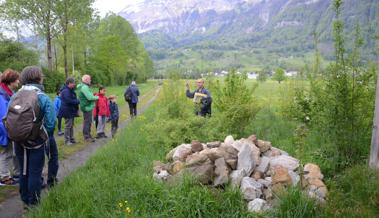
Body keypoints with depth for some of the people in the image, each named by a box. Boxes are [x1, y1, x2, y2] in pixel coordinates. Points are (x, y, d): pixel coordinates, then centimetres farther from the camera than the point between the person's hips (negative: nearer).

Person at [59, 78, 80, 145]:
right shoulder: (65, 91, -18)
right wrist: (78, 101, -15)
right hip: (67, 111, -11)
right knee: (68, 126, -5)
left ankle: (71, 139, 24)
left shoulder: (70, 90, 16)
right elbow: (68, 100, -26)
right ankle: (67, 140, 3)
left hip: (71, 111, 11)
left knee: (71, 126, 16)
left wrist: (76, 101, 0)